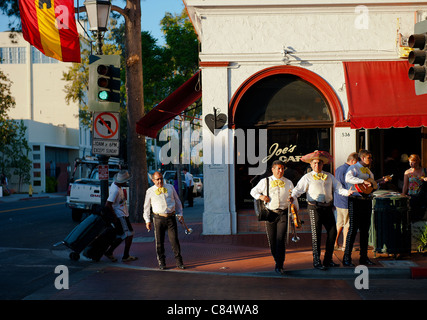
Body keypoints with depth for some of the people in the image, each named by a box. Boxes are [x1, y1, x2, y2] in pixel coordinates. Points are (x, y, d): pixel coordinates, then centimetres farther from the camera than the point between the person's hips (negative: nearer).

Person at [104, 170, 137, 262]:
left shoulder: (115, 184, 7)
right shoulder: (115, 190, -24)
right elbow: (108, 205, -24)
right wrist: (115, 217, -19)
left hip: (123, 215, 10)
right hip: (120, 216, -10)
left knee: (122, 236, 14)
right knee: (129, 234, -3)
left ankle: (109, 252, 17)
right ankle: (126, 256, 3)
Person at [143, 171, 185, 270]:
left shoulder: (170, 187, 9)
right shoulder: (150, 191, 3)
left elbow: (177, 201, 18)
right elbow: (146, 207, 10)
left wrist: (180, 214, 14)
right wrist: (147, 220, 7)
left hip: (171, 217, 1)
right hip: (158, 218, -1)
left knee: (174, 240, -1)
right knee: (159, 241, 2)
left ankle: (179, 261, 9)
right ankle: (161, 262, 16)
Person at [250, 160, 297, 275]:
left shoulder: (288, 183, 12)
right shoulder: (265, 181, 7)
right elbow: (253, 191, 16)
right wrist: (261, 196, -3)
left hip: (283, 214, 0)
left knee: (281, 240, -12)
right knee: (272, 241, 4)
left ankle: (279, 266, -9)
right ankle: (277, 260, 25)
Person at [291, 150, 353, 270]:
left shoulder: (329, 176, 17)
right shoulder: (307, 177, 5)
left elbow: (338, 188, 12)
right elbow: (298, 189, -3)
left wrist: (348, 192, -8)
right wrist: (292, 197, -23)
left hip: (327, 207, 4)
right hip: (314, 207, -4)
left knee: (332, 231, 3)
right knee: (316, 234, -3)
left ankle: (328, 260, 16)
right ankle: (316, 261, 5)